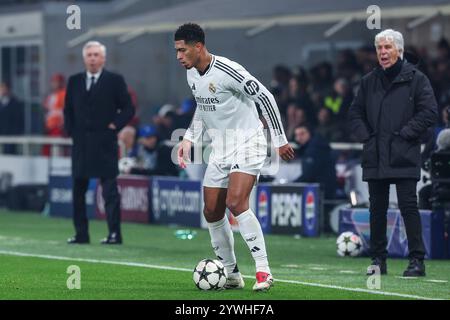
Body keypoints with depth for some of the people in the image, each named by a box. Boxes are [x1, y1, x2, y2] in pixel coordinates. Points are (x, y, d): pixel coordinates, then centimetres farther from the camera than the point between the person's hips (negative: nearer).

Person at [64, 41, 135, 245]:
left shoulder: (115, 81, 0)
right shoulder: (74, 82, 12)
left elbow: (128, 109, 2)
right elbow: (68, 110, 19)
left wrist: (115, 125, -8)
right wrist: (71, 131, 7)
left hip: (105, 144, -5)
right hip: (80, 143, 5)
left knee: (110, 189, -6)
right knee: (78, 190, 6)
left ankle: (114, 234, -6)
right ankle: (81, 234, 12)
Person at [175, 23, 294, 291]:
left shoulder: (228, 71, -21)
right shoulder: (192, 75, 5)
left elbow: (265, 97, -17)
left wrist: (280, 139, -14)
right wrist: (190, 139, 12)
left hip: (248, 143, -9)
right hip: (220, 148, 9)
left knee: (236, 202, -26)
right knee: (212, 213, 5)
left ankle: (264, 271, -23)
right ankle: (232, 275, 18)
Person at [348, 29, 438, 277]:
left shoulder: (415, 79, 0)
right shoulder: (369, 82, 14)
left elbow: (429, 112, -5)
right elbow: (355, 113, 20)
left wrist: (405, 133, -10)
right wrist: (364, 135, 4)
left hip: (404, 157, -5)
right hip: (375, 158, 5)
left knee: (408, 206, -8)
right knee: (377, 208, 7)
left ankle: (417, 260, -6)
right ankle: (378, 259, 14)